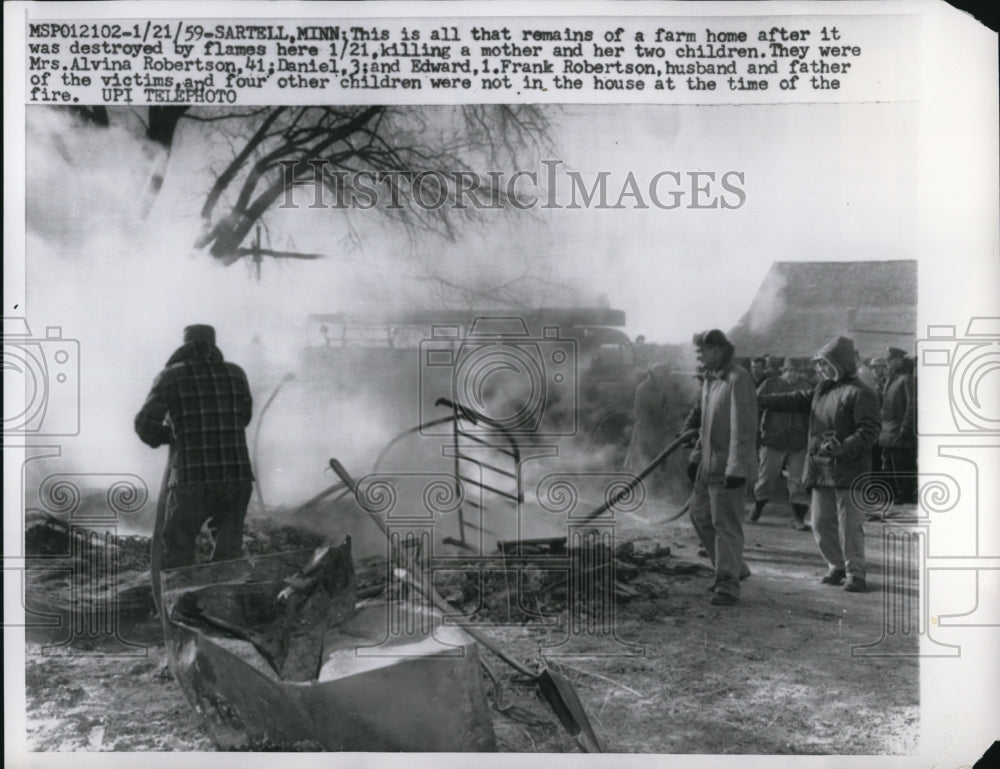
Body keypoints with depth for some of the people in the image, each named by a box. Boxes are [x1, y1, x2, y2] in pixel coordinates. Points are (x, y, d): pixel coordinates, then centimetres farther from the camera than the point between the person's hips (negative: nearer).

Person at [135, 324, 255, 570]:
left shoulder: (171, 377, 2)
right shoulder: (235, 373, 11)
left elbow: (146, 424, -6)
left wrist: (165, 436, 14)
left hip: (192, 478, -3)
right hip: (237, 475, 3)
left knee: (175, 552, 9)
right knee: (228, 550, 13)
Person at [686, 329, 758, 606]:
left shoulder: (738, 380, -17)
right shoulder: (709, 380, 12)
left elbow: (744, 428, -21)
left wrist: (736, 469, -24)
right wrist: (696, 457, 18)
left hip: (728, 468, -10)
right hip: (708, 465, 10)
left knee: (726, 525, -3)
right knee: (700, 514, 16)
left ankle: (728, 585, 7)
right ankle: (734, 568, 29)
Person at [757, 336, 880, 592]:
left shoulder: (860, 394, -11)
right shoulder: (823, 389, 15)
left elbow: (869, 431, -17)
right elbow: (797, 400, 19)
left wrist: (843, 448, -29)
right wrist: (762, 400, 11)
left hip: (849, 471, -8)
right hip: (821, 470, 8)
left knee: (849, 525, -3)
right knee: (821, 523, 12)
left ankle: (856, 574, 8)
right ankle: (837, 566, 27)